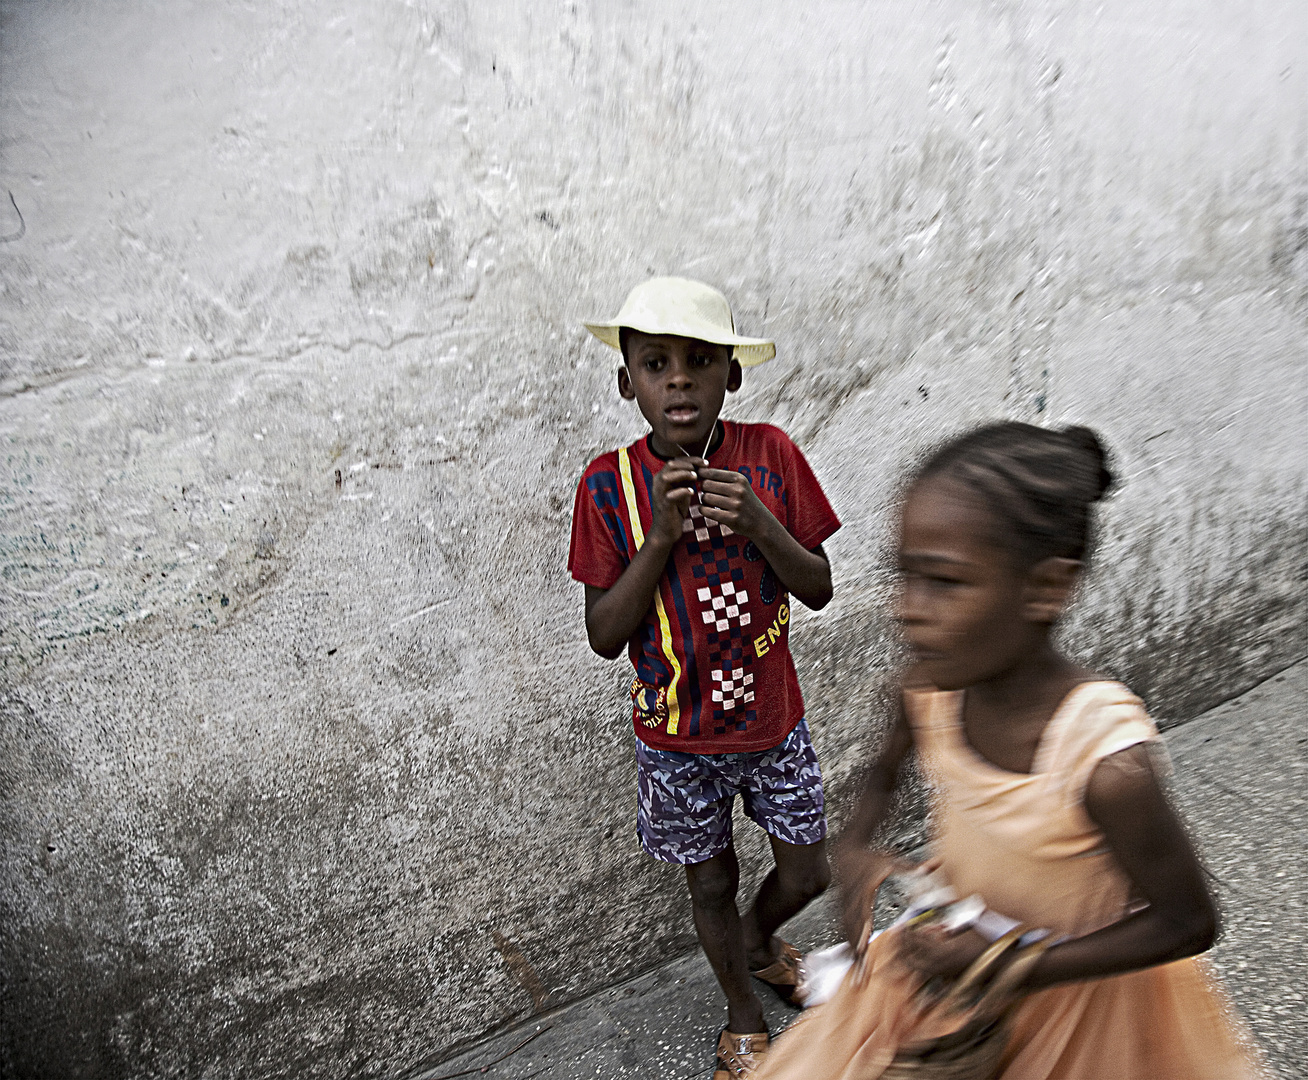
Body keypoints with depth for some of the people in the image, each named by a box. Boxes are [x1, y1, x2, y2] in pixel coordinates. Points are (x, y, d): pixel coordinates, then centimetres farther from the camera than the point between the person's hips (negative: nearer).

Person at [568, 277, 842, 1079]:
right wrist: (660, 537, -27)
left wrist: (759, 524, -25)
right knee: (712, 885, 18)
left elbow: (819, 590, -7)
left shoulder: (770, 455, -11)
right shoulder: (610, 484, -15)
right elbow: (604, 636, -14)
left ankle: (758, 938, 54)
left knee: (809, 873, 17)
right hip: (677, 739, -1)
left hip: (772, 719, 2)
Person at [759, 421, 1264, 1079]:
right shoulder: (934, 686, -21)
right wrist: (854, 846, -16)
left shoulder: (1105, 760, -36)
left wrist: (1015, 967, -26)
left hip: (1073, 986, -4)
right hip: (953, 956, 5)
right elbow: (889, 769, 2)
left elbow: (1188, 922, -20)